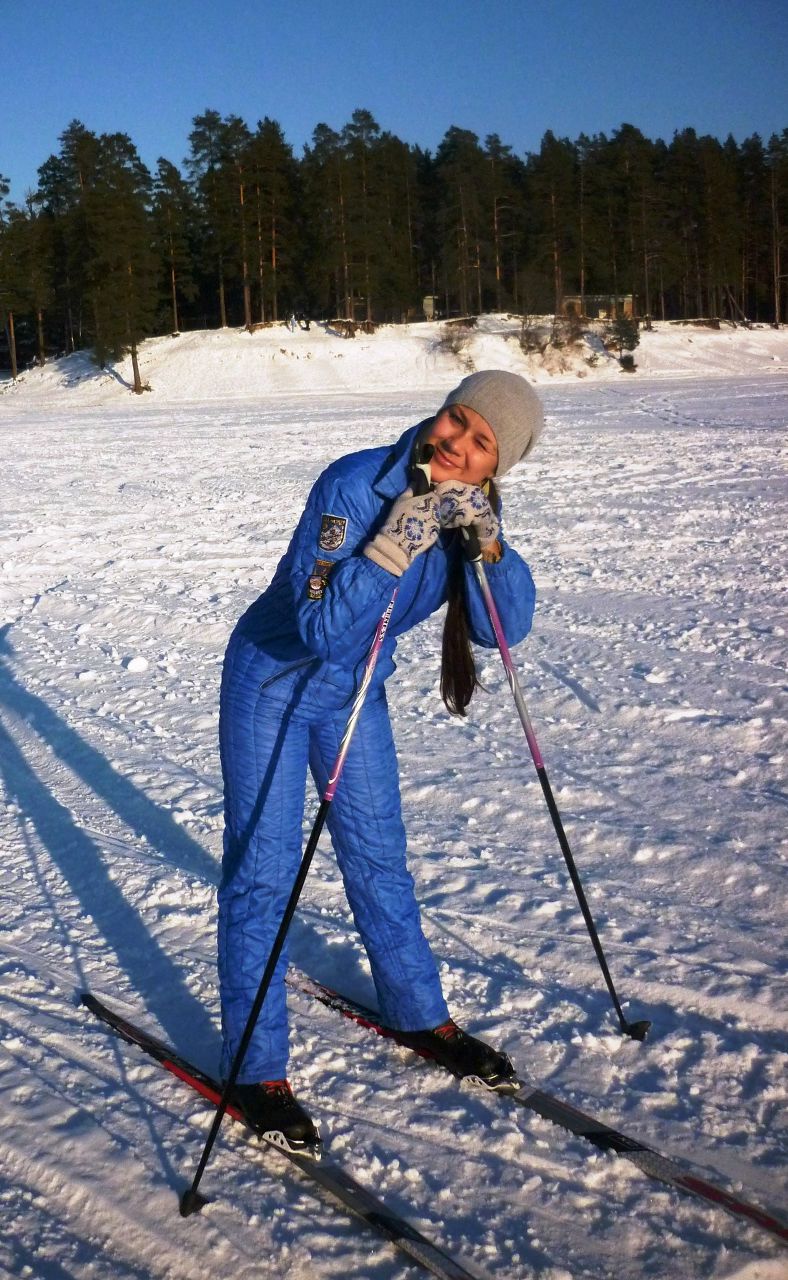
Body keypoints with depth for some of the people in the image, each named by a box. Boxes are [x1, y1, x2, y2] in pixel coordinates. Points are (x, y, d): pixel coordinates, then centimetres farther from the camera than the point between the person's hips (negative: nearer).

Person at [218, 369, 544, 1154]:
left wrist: (485, 544, -30)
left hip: (354, 691, 6)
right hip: (272, 682, -5)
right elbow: (319, 628, -34)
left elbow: (506, 627, -16)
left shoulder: (472, 508, -10)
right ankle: (257, 1070, 9)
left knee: (378, 855, 15)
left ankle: (417, 1014, 33)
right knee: (262, 870, -3)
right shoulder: (353, 486, -28)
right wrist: (393, 548, -42)